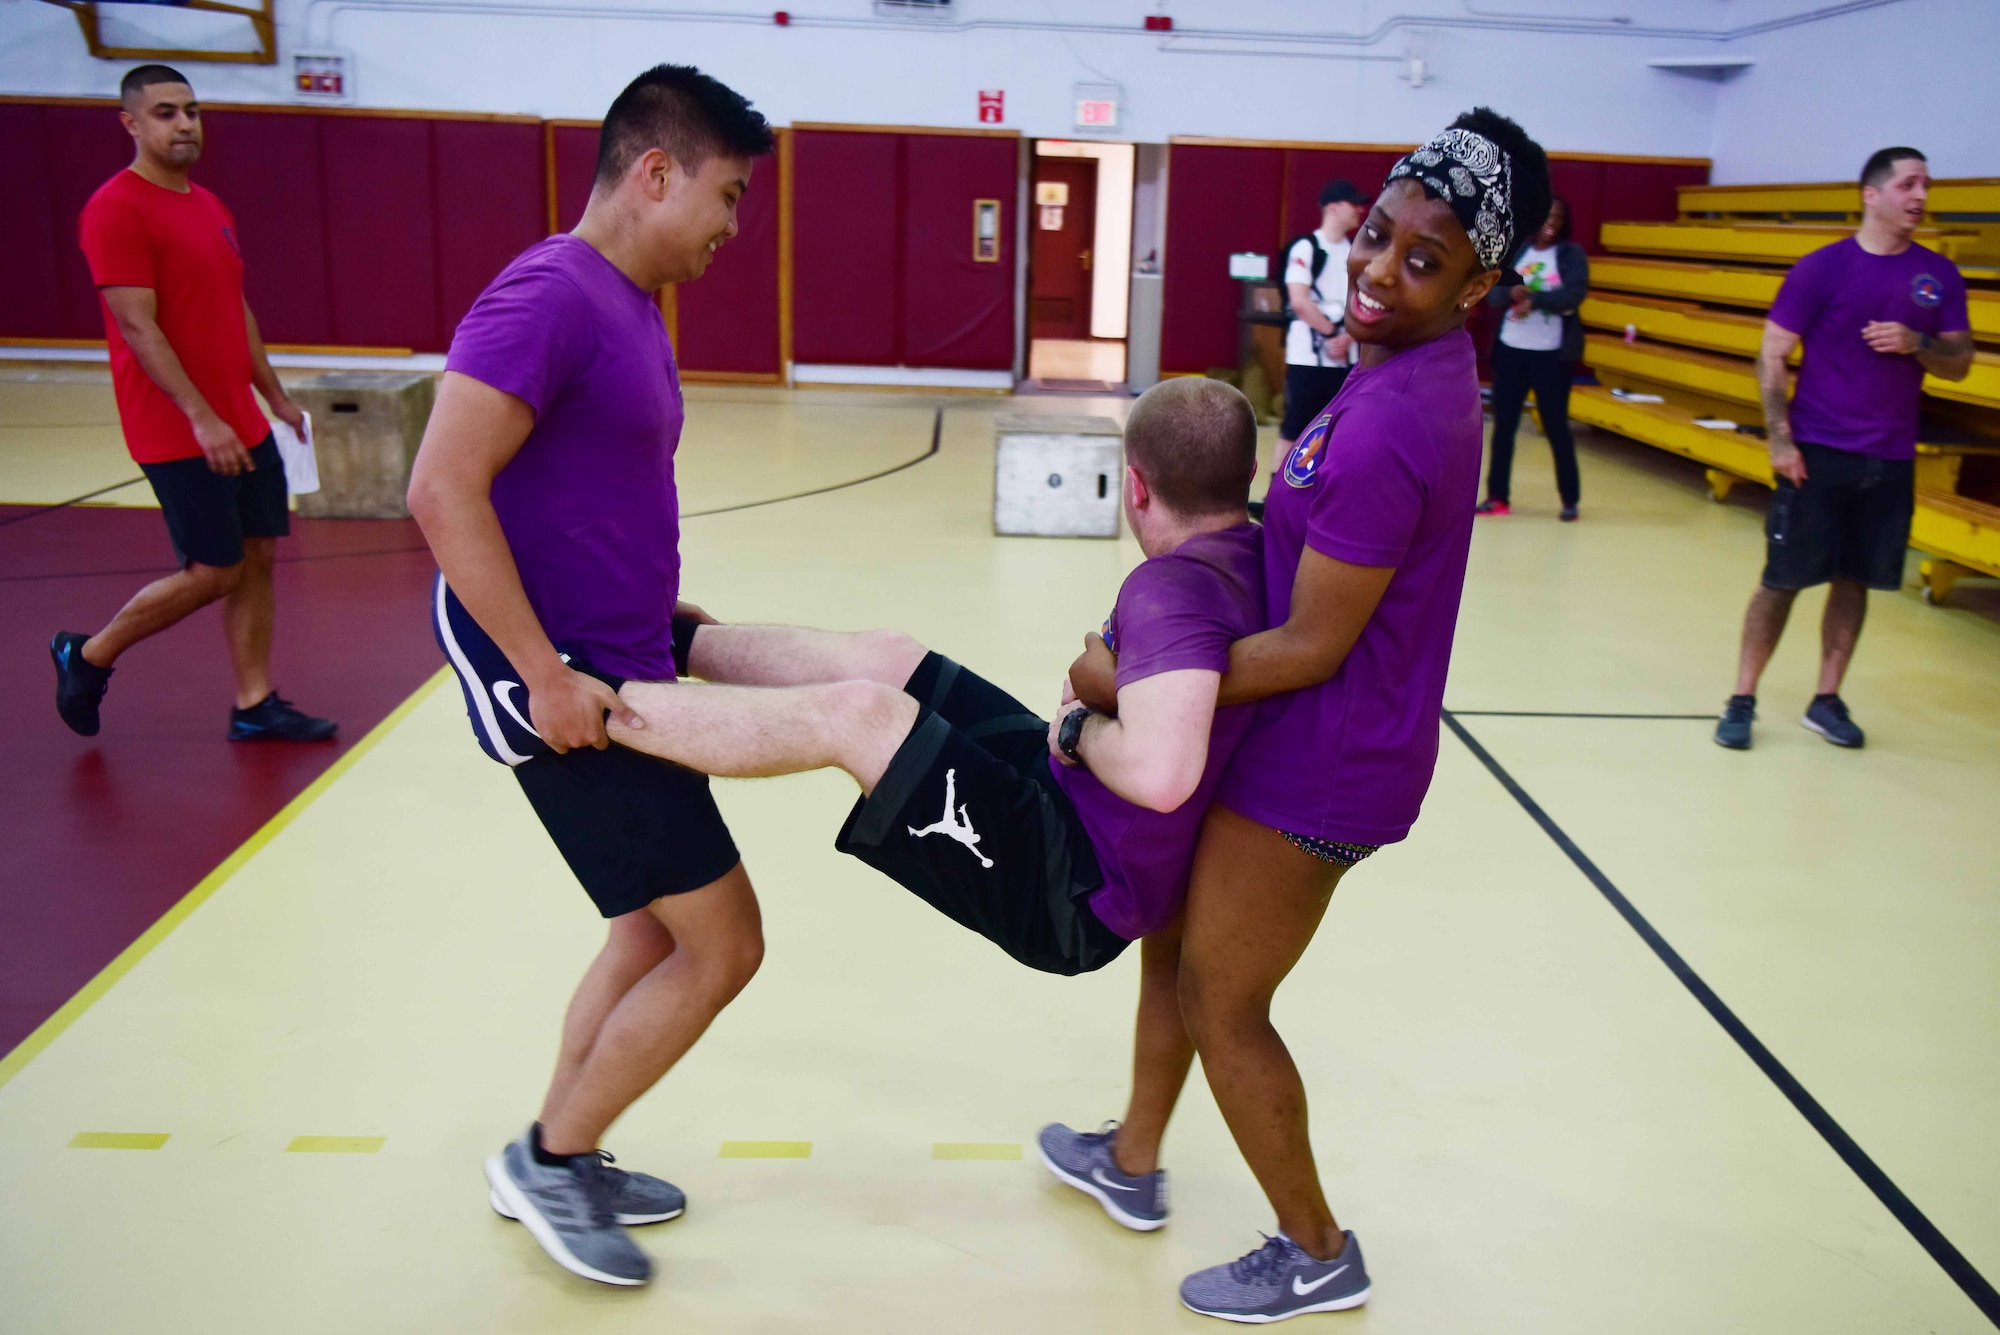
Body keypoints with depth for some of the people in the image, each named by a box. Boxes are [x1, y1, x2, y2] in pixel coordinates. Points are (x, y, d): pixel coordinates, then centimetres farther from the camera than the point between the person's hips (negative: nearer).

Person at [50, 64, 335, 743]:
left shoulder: (211, 207, 14)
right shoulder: (117, 209, -13)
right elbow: (137, 326, -19)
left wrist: (275, 396, 21)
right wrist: (202, 418, -24)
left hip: (243, 426, 8)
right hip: (179, 434, -8)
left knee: (257, 557, 7)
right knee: (212, 571, -4)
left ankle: (254, 705, 16)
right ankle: (87, 656, 17)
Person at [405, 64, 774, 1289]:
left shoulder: (630, 306, 13)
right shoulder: (549, 295, -17)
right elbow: (443, 492, -24)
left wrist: (664, 609, 17)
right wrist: (546, 673, -23)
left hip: (612, 672, 10)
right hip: (558, 685, -10)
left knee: (656, 932, 19)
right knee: (723, 944, -4)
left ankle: (560, 1163, 35)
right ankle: (548, 1160, 16)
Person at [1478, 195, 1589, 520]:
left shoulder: (1571, 254, -2)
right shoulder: (1515, 251, 5)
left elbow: (1575, 293, -17)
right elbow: (1492, 293, 0)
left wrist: (1534, 300, -27)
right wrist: (1511, 293, -21)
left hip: (1552, 355, -3)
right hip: (1510, 350, 3)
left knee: (1556, 426, 3)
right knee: (1504, 425, 6)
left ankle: (1570, 500, 14)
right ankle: (1497, 497, 15)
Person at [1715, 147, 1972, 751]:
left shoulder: (1939, 275, 7)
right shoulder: (1822, 267, -4)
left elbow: (1958, 364, 8)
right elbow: (1772, 357, -4)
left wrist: (1916, 344, -13)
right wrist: (1779, 439, -12)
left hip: (1891, 461, 4)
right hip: (1817, 453, -4)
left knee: (1854, 581, 9)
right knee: (1783, 579, -1)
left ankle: (1827, 701, 20)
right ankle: (1742, 700, 8)